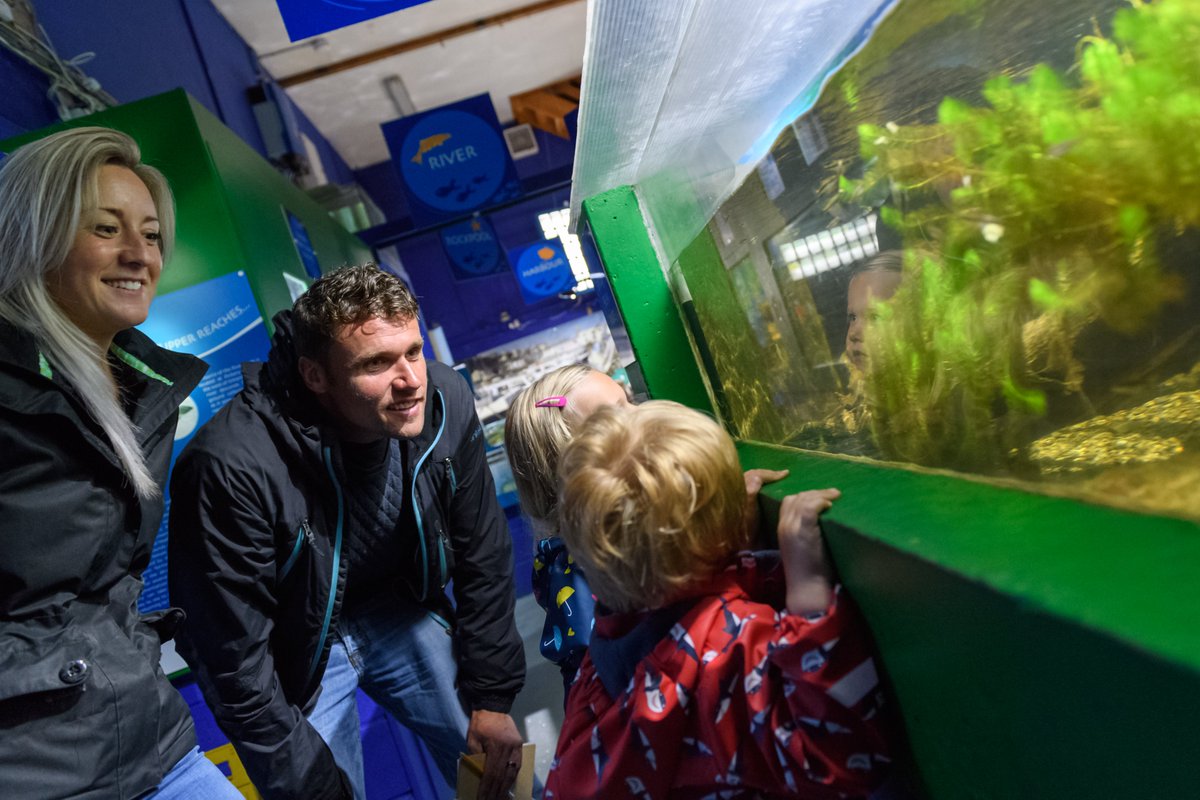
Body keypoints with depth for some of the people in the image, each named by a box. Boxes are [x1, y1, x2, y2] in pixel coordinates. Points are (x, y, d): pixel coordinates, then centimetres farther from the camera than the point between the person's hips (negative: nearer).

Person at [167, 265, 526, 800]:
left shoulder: (445, 403, -22)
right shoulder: (232, 468, -34)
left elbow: (482, 559, -8)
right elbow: (234, 663, -24)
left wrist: (492, 696, -2)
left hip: (399, 609, 4)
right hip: (295, 645, -3)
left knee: (496, 755, 11)